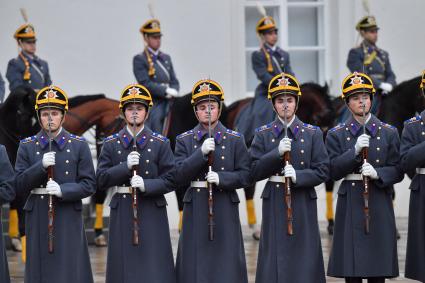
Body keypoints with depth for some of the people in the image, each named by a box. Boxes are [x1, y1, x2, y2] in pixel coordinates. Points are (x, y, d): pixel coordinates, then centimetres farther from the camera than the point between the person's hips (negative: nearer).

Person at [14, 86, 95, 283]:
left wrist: (63, 190, -16)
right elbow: (19, 186, 0)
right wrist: (41, 166, -15)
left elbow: (89, 185, 0)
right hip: (38, 217, 1)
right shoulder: (27, 146, 6)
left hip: (69, 218, -1)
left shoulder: (79, 145, 4)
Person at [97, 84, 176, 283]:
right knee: (124, 267, 1)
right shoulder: (111, 144, 7)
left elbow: (170, 180, 0)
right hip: (122, 213, 1)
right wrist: (125, 166, -14)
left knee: (155, 266, -3)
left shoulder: (160, 143, 4)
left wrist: (146, 185, -17)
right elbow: (101, 180, 0)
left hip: (152, 214, -1)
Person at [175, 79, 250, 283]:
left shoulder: (234, 140, 6)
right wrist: (201, 153, -16)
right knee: (196, 264, -1)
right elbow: (179, 176, -4)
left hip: (225, 210, 0)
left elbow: (244, 175, 2)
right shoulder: (184, 140, 7)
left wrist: (221, 178, -16)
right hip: (195, 210, 0)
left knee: (226, 265, -1)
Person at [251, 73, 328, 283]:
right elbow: (254, 172, -2)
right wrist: (277, 153, -15)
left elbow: (322, 171, 1)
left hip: (303, 203, 0)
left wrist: (298, 176, -16)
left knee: (304, 257, 0)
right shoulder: (263, 134, 6)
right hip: (274, 202, 0)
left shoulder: (312, 134, 5)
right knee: (275, 261, -1)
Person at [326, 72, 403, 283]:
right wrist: (355, 151, -15)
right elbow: (333, 171, -3)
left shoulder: (389, 133, 7)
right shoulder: (336, 135, 6)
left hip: (379, 203, 1)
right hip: (350, 203, -1)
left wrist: (377, 173, -16)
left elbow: (397, 171, 4)